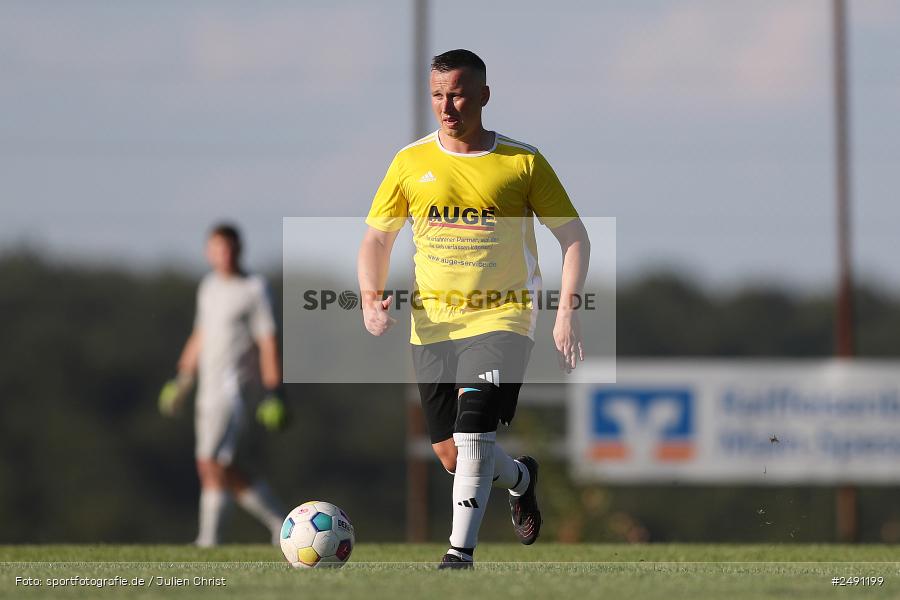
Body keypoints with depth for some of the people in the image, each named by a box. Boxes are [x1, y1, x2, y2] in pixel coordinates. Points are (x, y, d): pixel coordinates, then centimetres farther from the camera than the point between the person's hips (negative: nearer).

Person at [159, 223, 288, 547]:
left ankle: (209, 540, -14)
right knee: (237, 474, 7)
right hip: (210, 393, 8)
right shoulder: (208, 286, 17)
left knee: (211, 463, -15)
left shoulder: (254, 289, -5)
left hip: (235, 389, -8)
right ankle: (281, 525, 16)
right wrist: (182, 380, 26)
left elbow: (268, 342, -10)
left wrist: (273, 392, -15)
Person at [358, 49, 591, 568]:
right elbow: (377, 238, 11)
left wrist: (568, 311, -9)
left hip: (502, 317, -4)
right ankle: (521, 478, 38)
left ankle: (461, 553, -17)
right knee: (451, 455, 6)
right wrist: (371, 297, -7)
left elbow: (574, 236, 2)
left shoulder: (523, 162, -3)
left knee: (473, 433, -22)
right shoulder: (412, 162, 4)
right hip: (432, 324, 4)